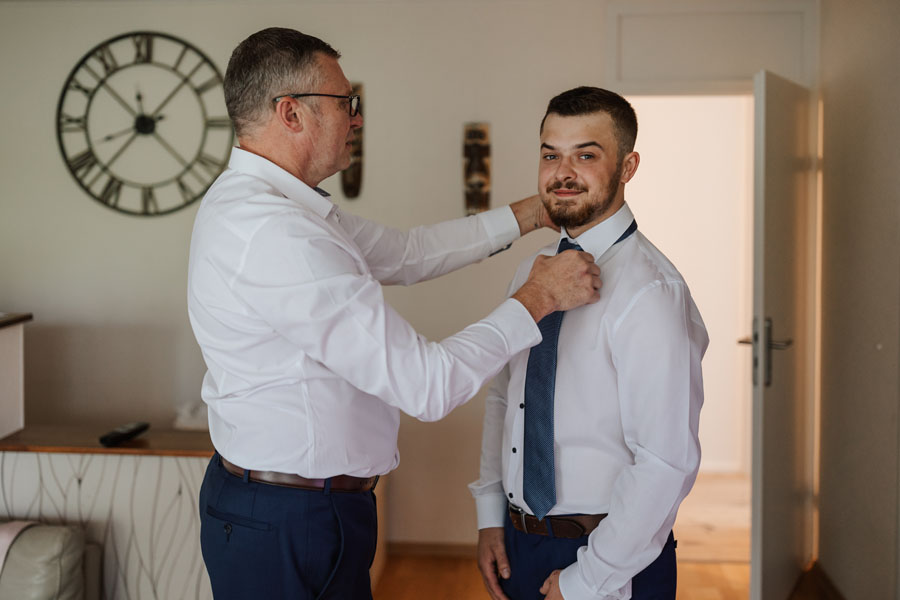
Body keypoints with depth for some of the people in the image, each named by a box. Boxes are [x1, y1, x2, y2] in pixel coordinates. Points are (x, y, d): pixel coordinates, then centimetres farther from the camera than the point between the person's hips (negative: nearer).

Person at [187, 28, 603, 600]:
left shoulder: (262, 203, 7)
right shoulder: (274, 234, -26)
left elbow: (403, 252, 17)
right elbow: (429, 385, -25)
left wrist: (527, 214, 16)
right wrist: (537, 297, -12)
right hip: (291, 531, -10)